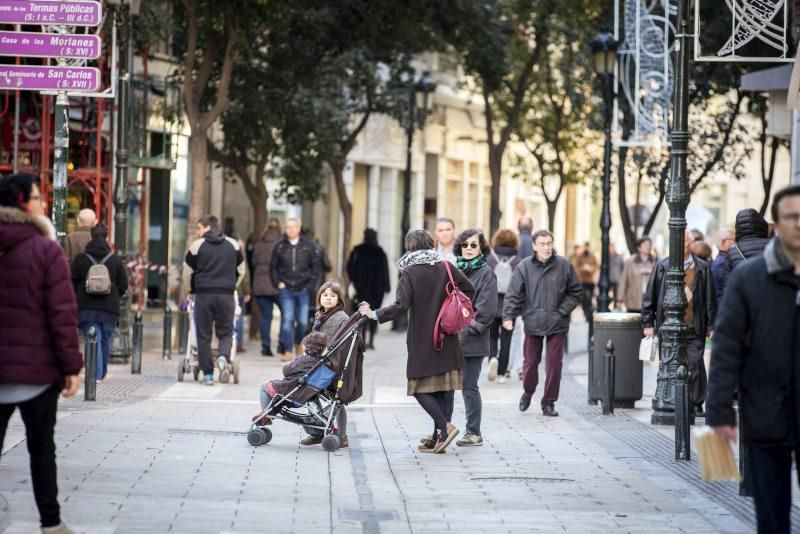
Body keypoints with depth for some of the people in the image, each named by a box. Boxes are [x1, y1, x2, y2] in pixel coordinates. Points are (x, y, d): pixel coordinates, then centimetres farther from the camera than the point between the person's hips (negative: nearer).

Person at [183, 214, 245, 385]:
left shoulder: (197, 246, 2)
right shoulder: (233, 245, 10)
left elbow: (187, 273, 8)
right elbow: (241, 271, 18)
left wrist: (192, 290, 24)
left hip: (203, 294, -2)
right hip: (226, 295, 2)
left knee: (203, 335, 5)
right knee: (225, 331, 13)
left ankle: (207, 374, 3)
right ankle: (224, 355, -17)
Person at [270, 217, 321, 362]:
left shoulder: (308, 247, 3)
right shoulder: (280, 247, 5)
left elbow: (316, 267, 8)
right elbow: (273, 267, 12)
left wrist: (310, 284, -1)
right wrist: (278, 283, -1)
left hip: (302, 290, 0)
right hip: (285, 290, 0)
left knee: (303, 321, 3)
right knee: (287, 320, -10)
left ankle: (298, 342, 31)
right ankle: (288, 351, -7)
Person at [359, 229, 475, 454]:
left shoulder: (409, 272, -9)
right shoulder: (445, 268, 3)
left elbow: (400, 306, -18)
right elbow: (469, 290, 5)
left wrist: (374, 315, -9)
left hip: (421, 341, -5)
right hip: (447, 340, 5)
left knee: (420, 388, 3)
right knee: (444, 388, 8)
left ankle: (445, 427, -13)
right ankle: (438, 438, 9)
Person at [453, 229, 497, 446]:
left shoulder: (486, 273, -3)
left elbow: (486, 310, -10)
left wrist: (467, 330, -13)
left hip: (472, 341, -5)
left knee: (468, 386, -1)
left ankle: (474, 433, 8)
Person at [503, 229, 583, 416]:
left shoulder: (563, 265, -1)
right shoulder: (524, 266, -3)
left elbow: (576, 292, 6)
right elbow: (513, 294, -3)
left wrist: (561, 311, -4)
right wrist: (508, 316, -15)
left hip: (557, 324, 0)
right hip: (533, 322, 0)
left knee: (555, 363, 1)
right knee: (531, 361, 6)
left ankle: (549, 402, 11)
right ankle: (528, 392, 32)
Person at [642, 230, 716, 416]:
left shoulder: (702, 268, 8)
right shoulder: (662, 267, 7)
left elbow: (710, 299, 9)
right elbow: (650, 297, 9)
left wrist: (711, 325, 5)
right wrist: (648, 323, 5)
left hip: (694, 328, -1)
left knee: (696, 365, -7)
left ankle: (696, 404, 2)